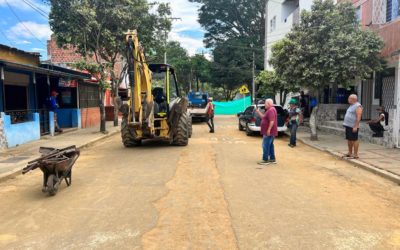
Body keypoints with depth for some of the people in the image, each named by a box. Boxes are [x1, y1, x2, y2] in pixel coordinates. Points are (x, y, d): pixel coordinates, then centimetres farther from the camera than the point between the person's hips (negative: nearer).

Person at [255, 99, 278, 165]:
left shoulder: (271, 110, -18)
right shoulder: (269, 110, 17)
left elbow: (272, 121, -27)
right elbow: (264, 117, 23)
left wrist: (269, 130, -28)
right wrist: (258, 112, 15)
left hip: (268, 132, -11)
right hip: (270, 132, 11)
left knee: (265, 145, -7)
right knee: (270, 145, 15)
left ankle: (265, 160, -4)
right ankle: (272, 159, 21)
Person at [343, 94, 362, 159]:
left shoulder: (358, 106, -12)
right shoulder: (351, 106, 18)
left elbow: (358, 117, -19)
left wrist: (355, 126, -23)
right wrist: (346, 125, 19)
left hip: (353, 126, -9)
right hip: (348, 126, 9)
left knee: (354, 140, -5)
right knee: (349, 139, 12)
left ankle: (355, 154, -1)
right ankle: (350, 153, 20)